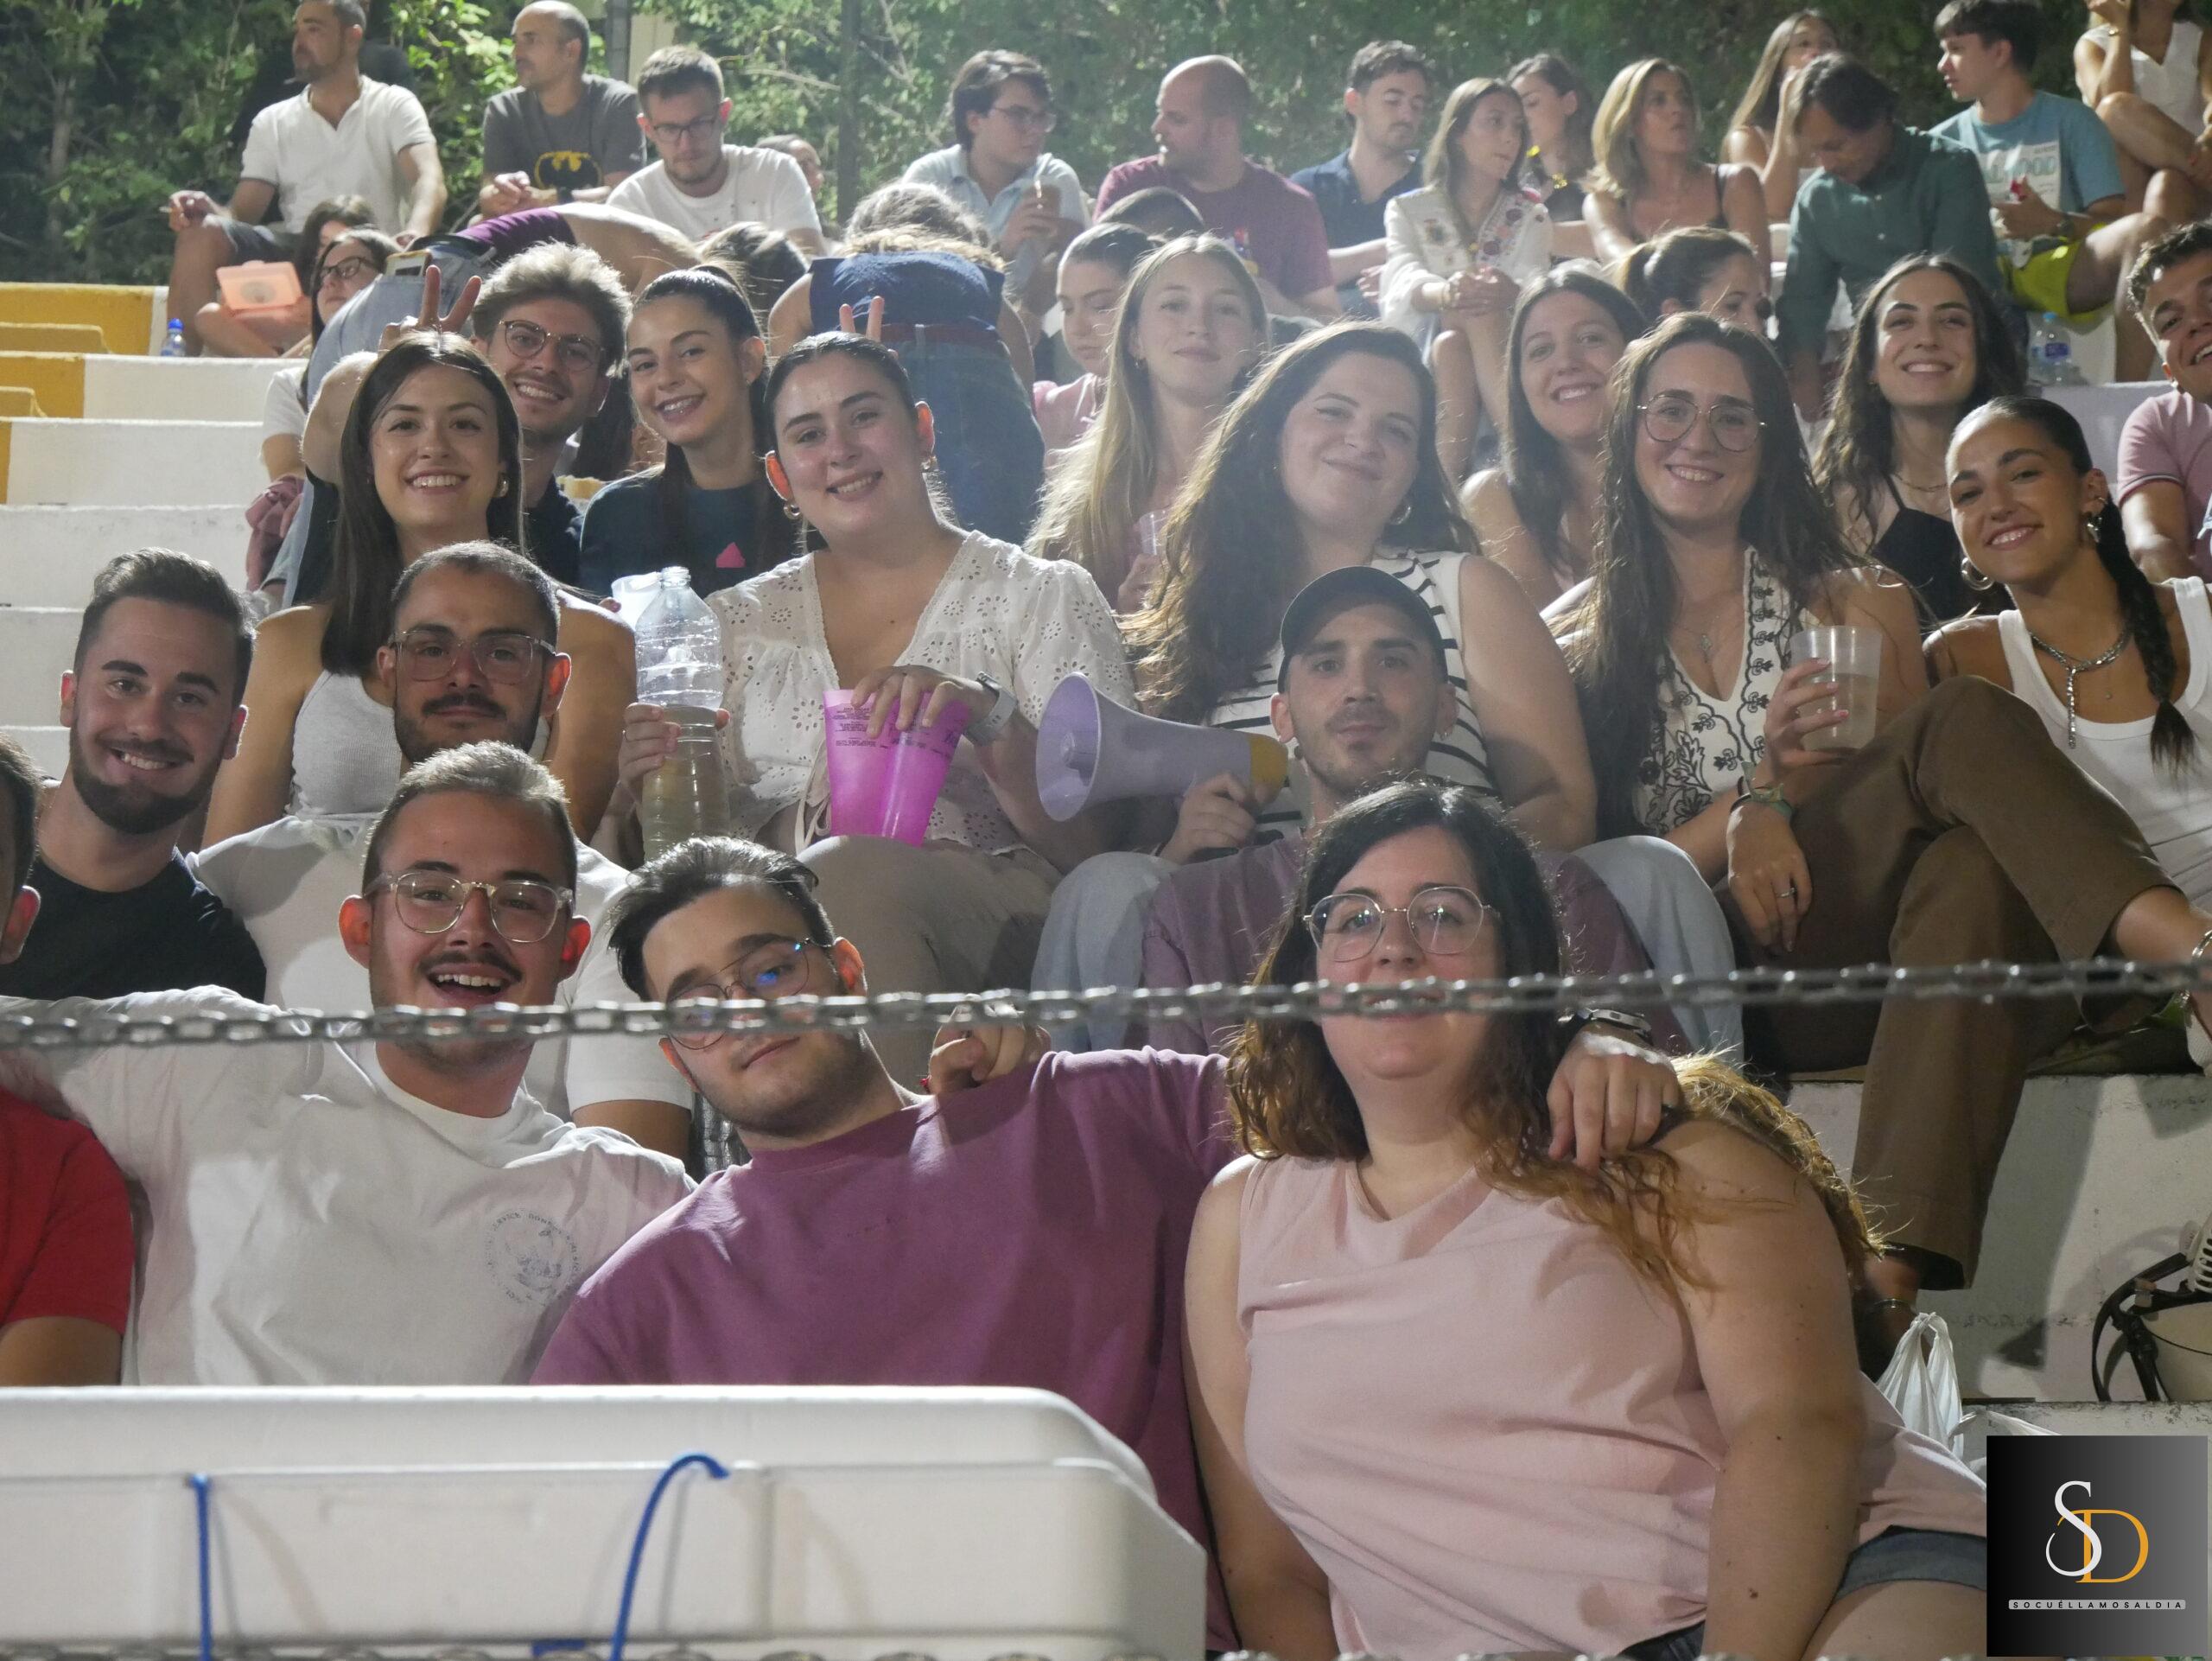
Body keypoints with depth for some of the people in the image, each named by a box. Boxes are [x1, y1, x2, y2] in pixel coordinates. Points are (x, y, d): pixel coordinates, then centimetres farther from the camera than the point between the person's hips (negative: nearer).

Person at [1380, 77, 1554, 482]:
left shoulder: (1529, 216, 19)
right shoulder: (1408, 211, 15)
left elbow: (1536, 283, -3)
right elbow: (1406, 277, -8)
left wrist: (1509, 292, -32)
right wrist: (1447, 293, -35)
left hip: (1508, 351, 0)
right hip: (1422, 352, 0)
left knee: (1481, 316, -35)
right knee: (1450, 344, -37)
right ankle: (1447, 489, -55)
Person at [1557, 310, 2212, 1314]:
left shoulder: (1852, 605, 21)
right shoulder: (1579, 652, 17)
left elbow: (1918, 804, 10)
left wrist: (1780, 813, -12)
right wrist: (1758, 790, -10)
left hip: (1879, 953, 2)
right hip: (1726, 974, -2)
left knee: (1973, 866, -39)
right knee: (1966, 721, -30)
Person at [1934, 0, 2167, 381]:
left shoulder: (2071, 122, 8)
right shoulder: (1945, 141, 17)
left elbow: (2115, 224, -1)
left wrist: (2055, 223, -22)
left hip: (2060, 274, -1)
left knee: (2147, 229, -32)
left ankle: (2128, 393, -35)